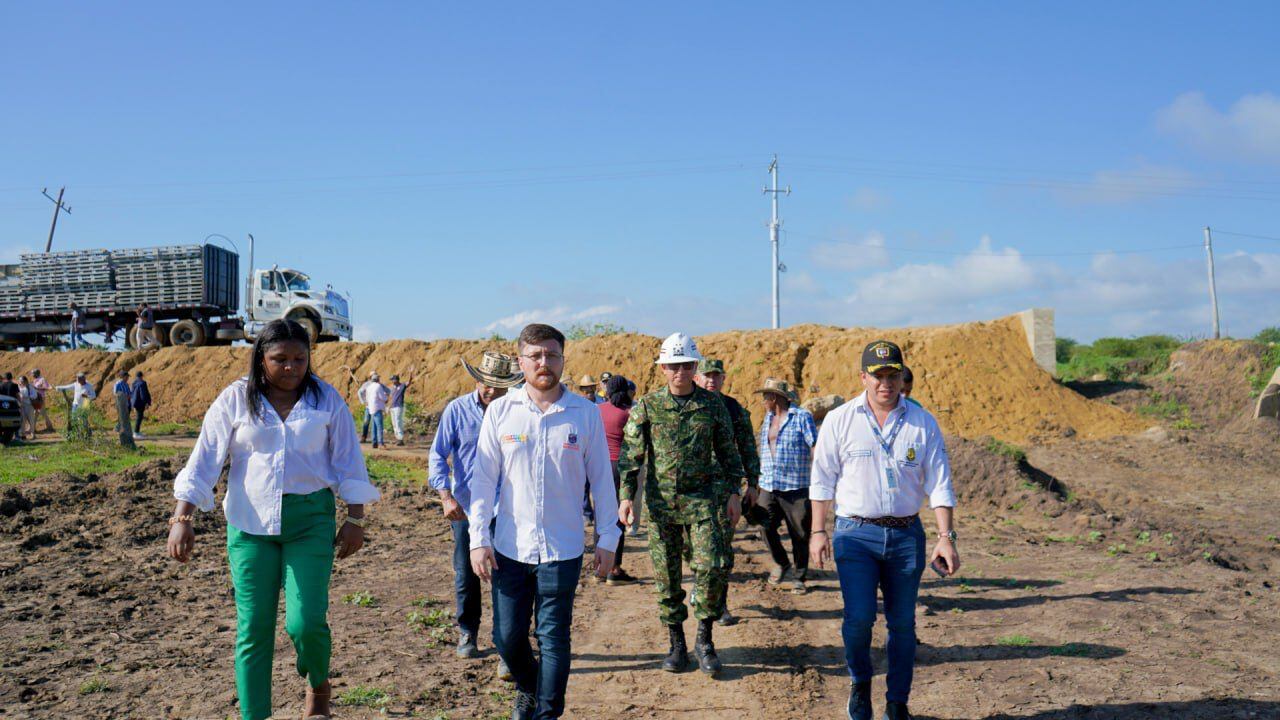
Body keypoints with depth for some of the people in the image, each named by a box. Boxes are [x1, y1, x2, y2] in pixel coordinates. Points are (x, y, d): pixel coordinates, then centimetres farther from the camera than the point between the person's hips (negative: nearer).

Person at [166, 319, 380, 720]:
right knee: (253, 628, 2)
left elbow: (348, 464, 5)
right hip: (250, 521, 1)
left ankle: (318, 686, 24)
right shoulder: (235, 400, 1)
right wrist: (181, 518, -9)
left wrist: (355, 520, 2)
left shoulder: (326, 400, 2)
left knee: (306, 622, -8)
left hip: (311, 520, -1)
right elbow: (203, 461, 0)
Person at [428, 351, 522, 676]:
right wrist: (445, 496, -13)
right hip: (466, 509, 1)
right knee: (466, 576, 13)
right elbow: (437, 455, -1)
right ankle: (467, 634, 34)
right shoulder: (457, 410, -3)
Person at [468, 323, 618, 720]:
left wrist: (608, 538, 3)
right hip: (508, 548, 1)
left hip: (562, 550, -1)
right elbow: (483, 478, 2)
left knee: (553, 638, 4)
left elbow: (601, 479, 4)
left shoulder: (585, 413, -1)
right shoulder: (500, 411, 0)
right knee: (507, 637, 10)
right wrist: (479, 538, -3)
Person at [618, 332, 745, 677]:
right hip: (661, 500, 0)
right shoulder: (647, 406, 1)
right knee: (666, 575, 6)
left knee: (712, 566, -10)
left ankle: (704, 639, 8)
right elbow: (631, 453, 2)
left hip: (703, 498, 0)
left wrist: (733, 493, 5)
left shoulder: (712, 404, 4)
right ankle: (676, 644, 20)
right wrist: (626, 495, -5)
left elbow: (728, 451, 11)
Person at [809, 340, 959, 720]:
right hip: (856, 533, -1)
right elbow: (822, 480, 4)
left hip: (907, 535, 2)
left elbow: (939, 483, 2)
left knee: (903, 623, 7)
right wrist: (818, 532, 0)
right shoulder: (839, 421, 0)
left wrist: (946, 537, -6)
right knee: (859, 617, -11)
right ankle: (860, 683, 18)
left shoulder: (923, 423, 3)